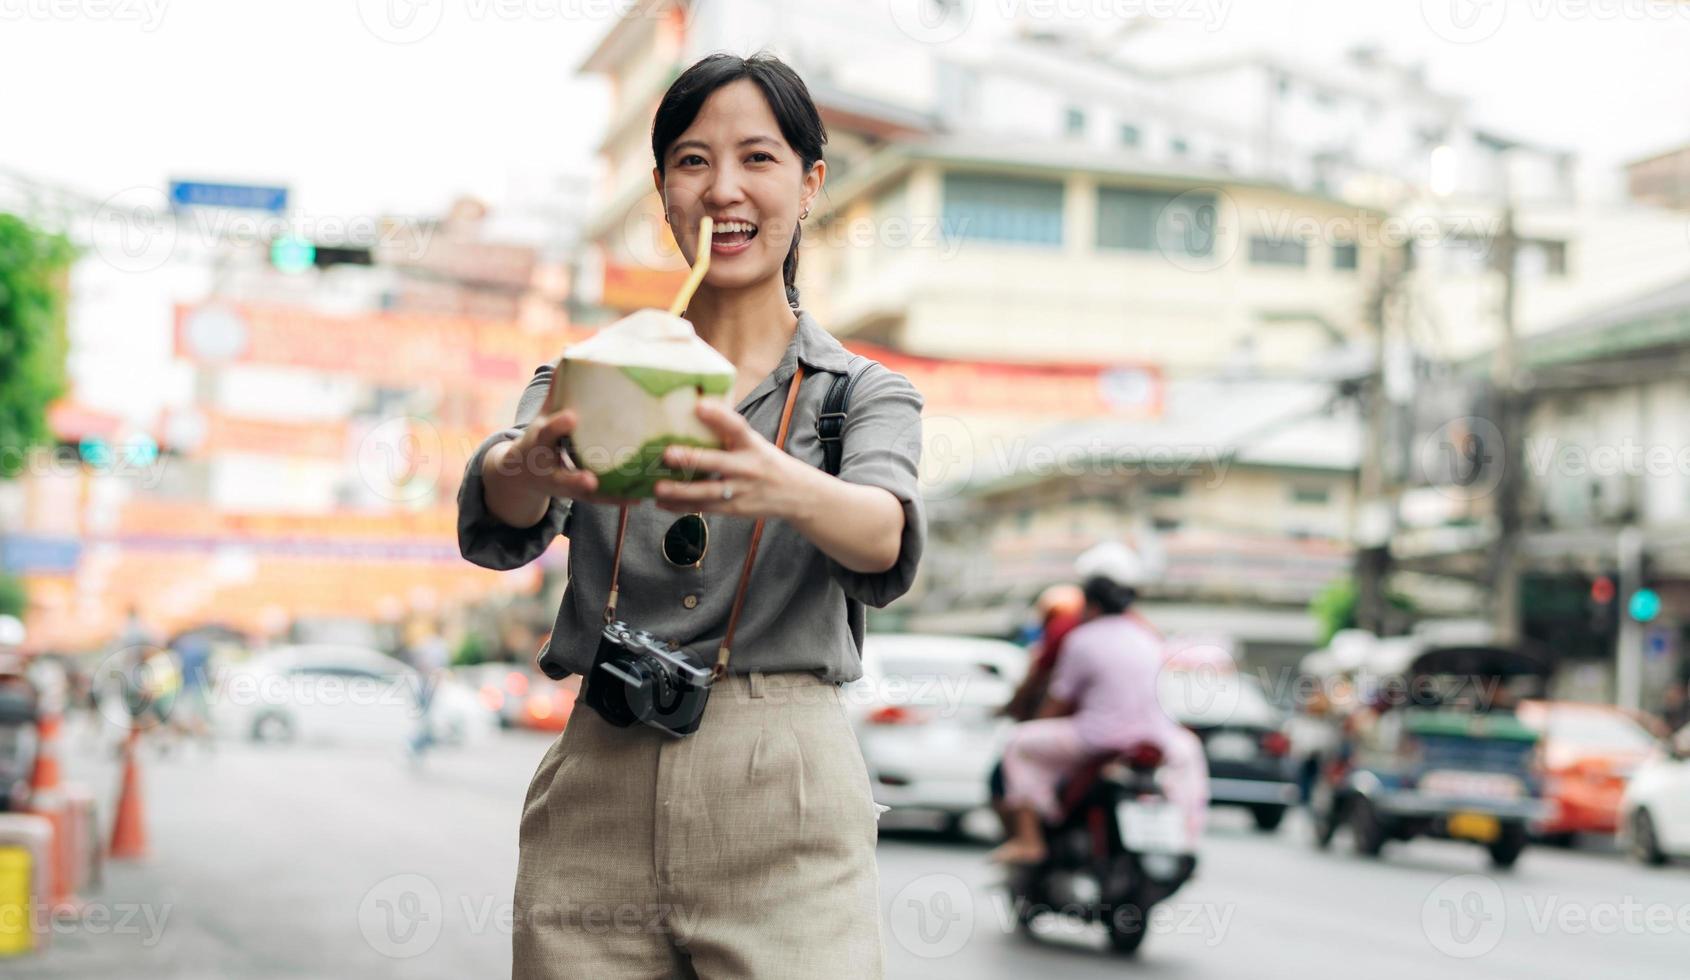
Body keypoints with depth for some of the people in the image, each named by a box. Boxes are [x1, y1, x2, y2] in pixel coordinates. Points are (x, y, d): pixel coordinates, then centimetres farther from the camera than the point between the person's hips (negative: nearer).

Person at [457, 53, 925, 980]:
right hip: (597, 803, 2)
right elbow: (492, 521, -9)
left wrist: (780, 486, -38)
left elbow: (886, 539, -15)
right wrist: (532, 468, -34)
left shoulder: (866, 392, 8)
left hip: (782, 810, -1)